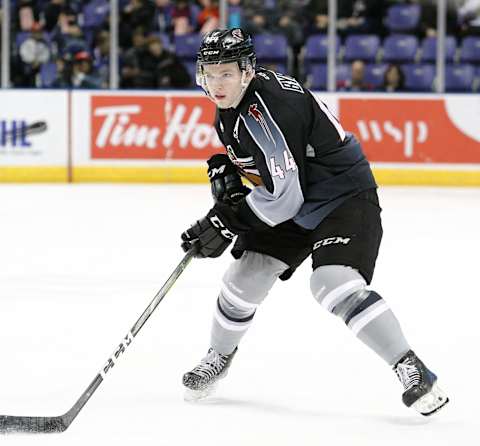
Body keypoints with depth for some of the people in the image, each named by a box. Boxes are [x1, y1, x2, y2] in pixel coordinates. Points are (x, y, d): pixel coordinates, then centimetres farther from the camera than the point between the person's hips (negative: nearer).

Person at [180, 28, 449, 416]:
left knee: (335, 283, -28)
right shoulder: (229, 107, 0)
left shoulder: (270, 108, -30)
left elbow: (284, 196, -31)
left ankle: (412, 370, -25)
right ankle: (218, 359, 31)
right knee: (245, 277, 6)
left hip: (344, 197, -9)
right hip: (293, 206, 9)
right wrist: (225, 170, 1)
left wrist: (225, 224, -24)